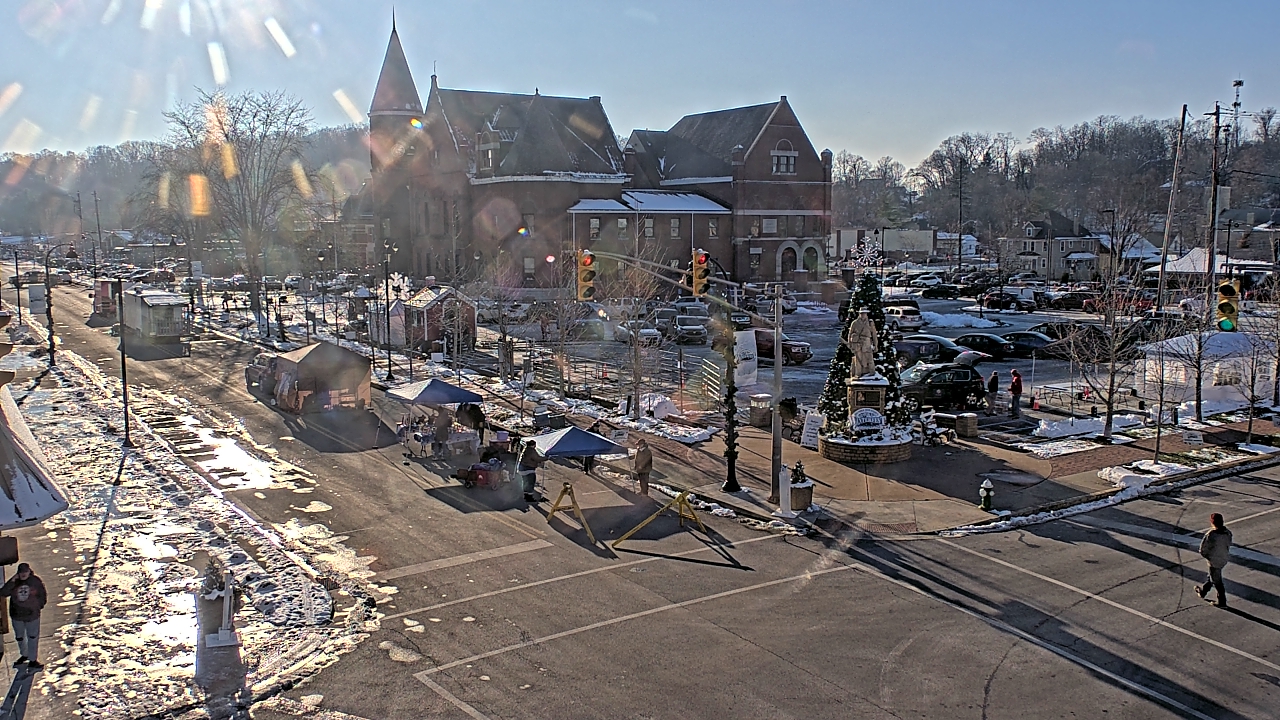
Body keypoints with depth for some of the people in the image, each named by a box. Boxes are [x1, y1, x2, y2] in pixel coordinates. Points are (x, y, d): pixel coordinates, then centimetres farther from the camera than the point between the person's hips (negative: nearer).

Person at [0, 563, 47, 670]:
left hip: (32, 614, -3)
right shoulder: (14, 582, -4)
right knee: (19, 637, 19)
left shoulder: (36, 581, -8)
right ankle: (24, 655, 41)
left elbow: (43, 595, 2)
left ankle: (33, 660, 11)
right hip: (17, 615, 3)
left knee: (33, 637, 2)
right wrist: (12, 582, -23)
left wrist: (38, 606, -7)